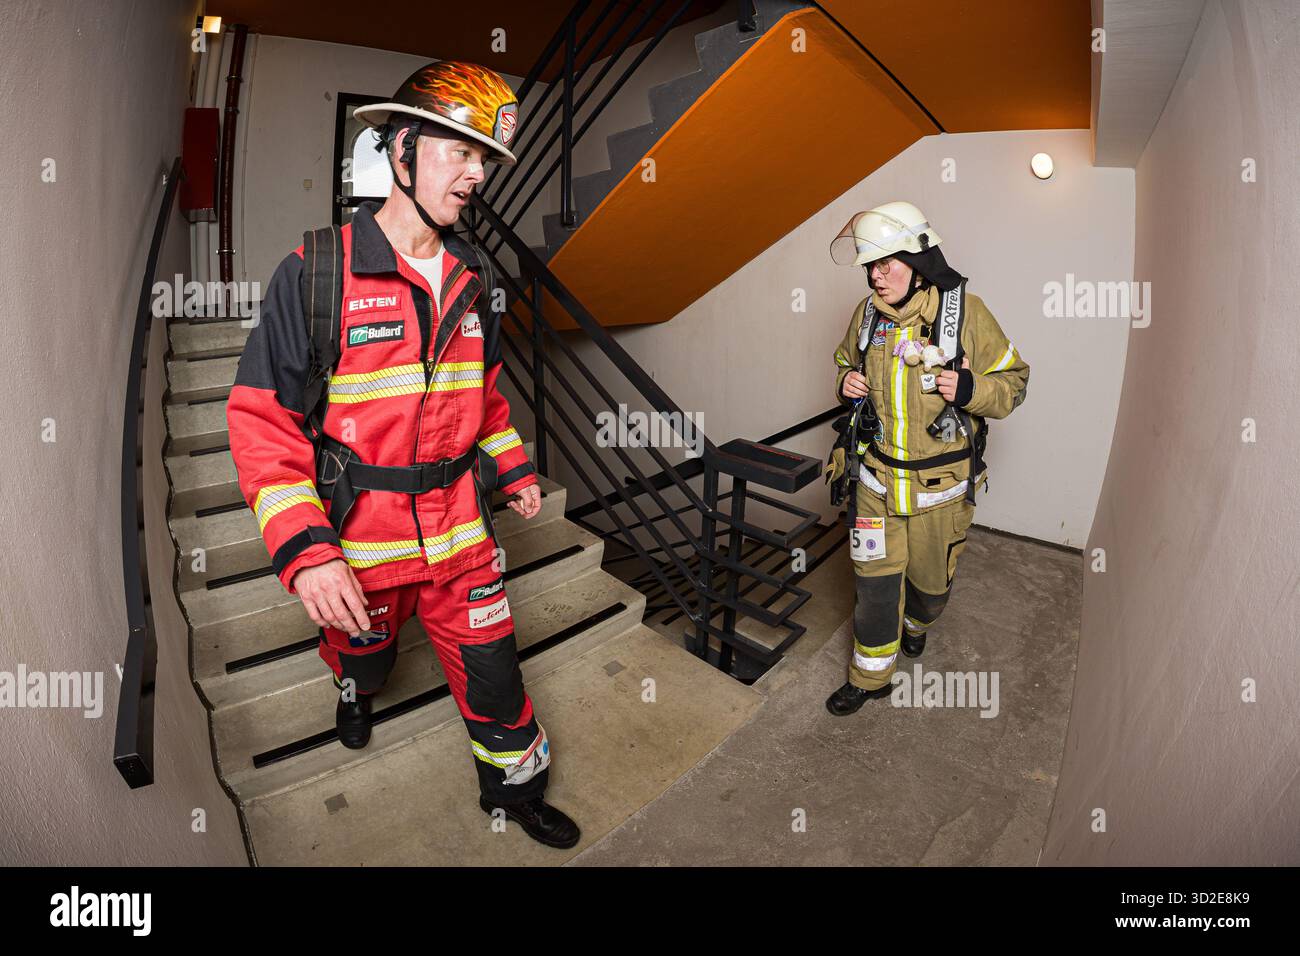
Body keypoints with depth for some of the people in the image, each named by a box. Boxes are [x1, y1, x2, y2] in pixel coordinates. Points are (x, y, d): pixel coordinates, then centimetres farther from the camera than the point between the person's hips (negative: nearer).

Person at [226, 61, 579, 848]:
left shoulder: (470, 279, 2)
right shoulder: (317, 274, -14)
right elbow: (262, 418, -14)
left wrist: (513, 467, 8)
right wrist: (303, 549, -23)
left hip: (458, 524, 3)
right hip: (356, 532, -2)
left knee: (493, 669, 11)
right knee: (364, 650, 26)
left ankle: (515, 787, 37)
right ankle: (356, 694, 63)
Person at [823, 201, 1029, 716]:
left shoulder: (966, 312, -12)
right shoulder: (868, 312, -1)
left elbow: (1013, 382, -4)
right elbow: (845, 360, 18)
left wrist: (970, 390, -26)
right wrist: (846, 382, -6)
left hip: (940, 484, -1)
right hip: (876, 476, 2)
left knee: (931, 578, 19)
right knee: (874, 579, 5)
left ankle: (917, 622, 55)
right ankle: (869, 676, 26)